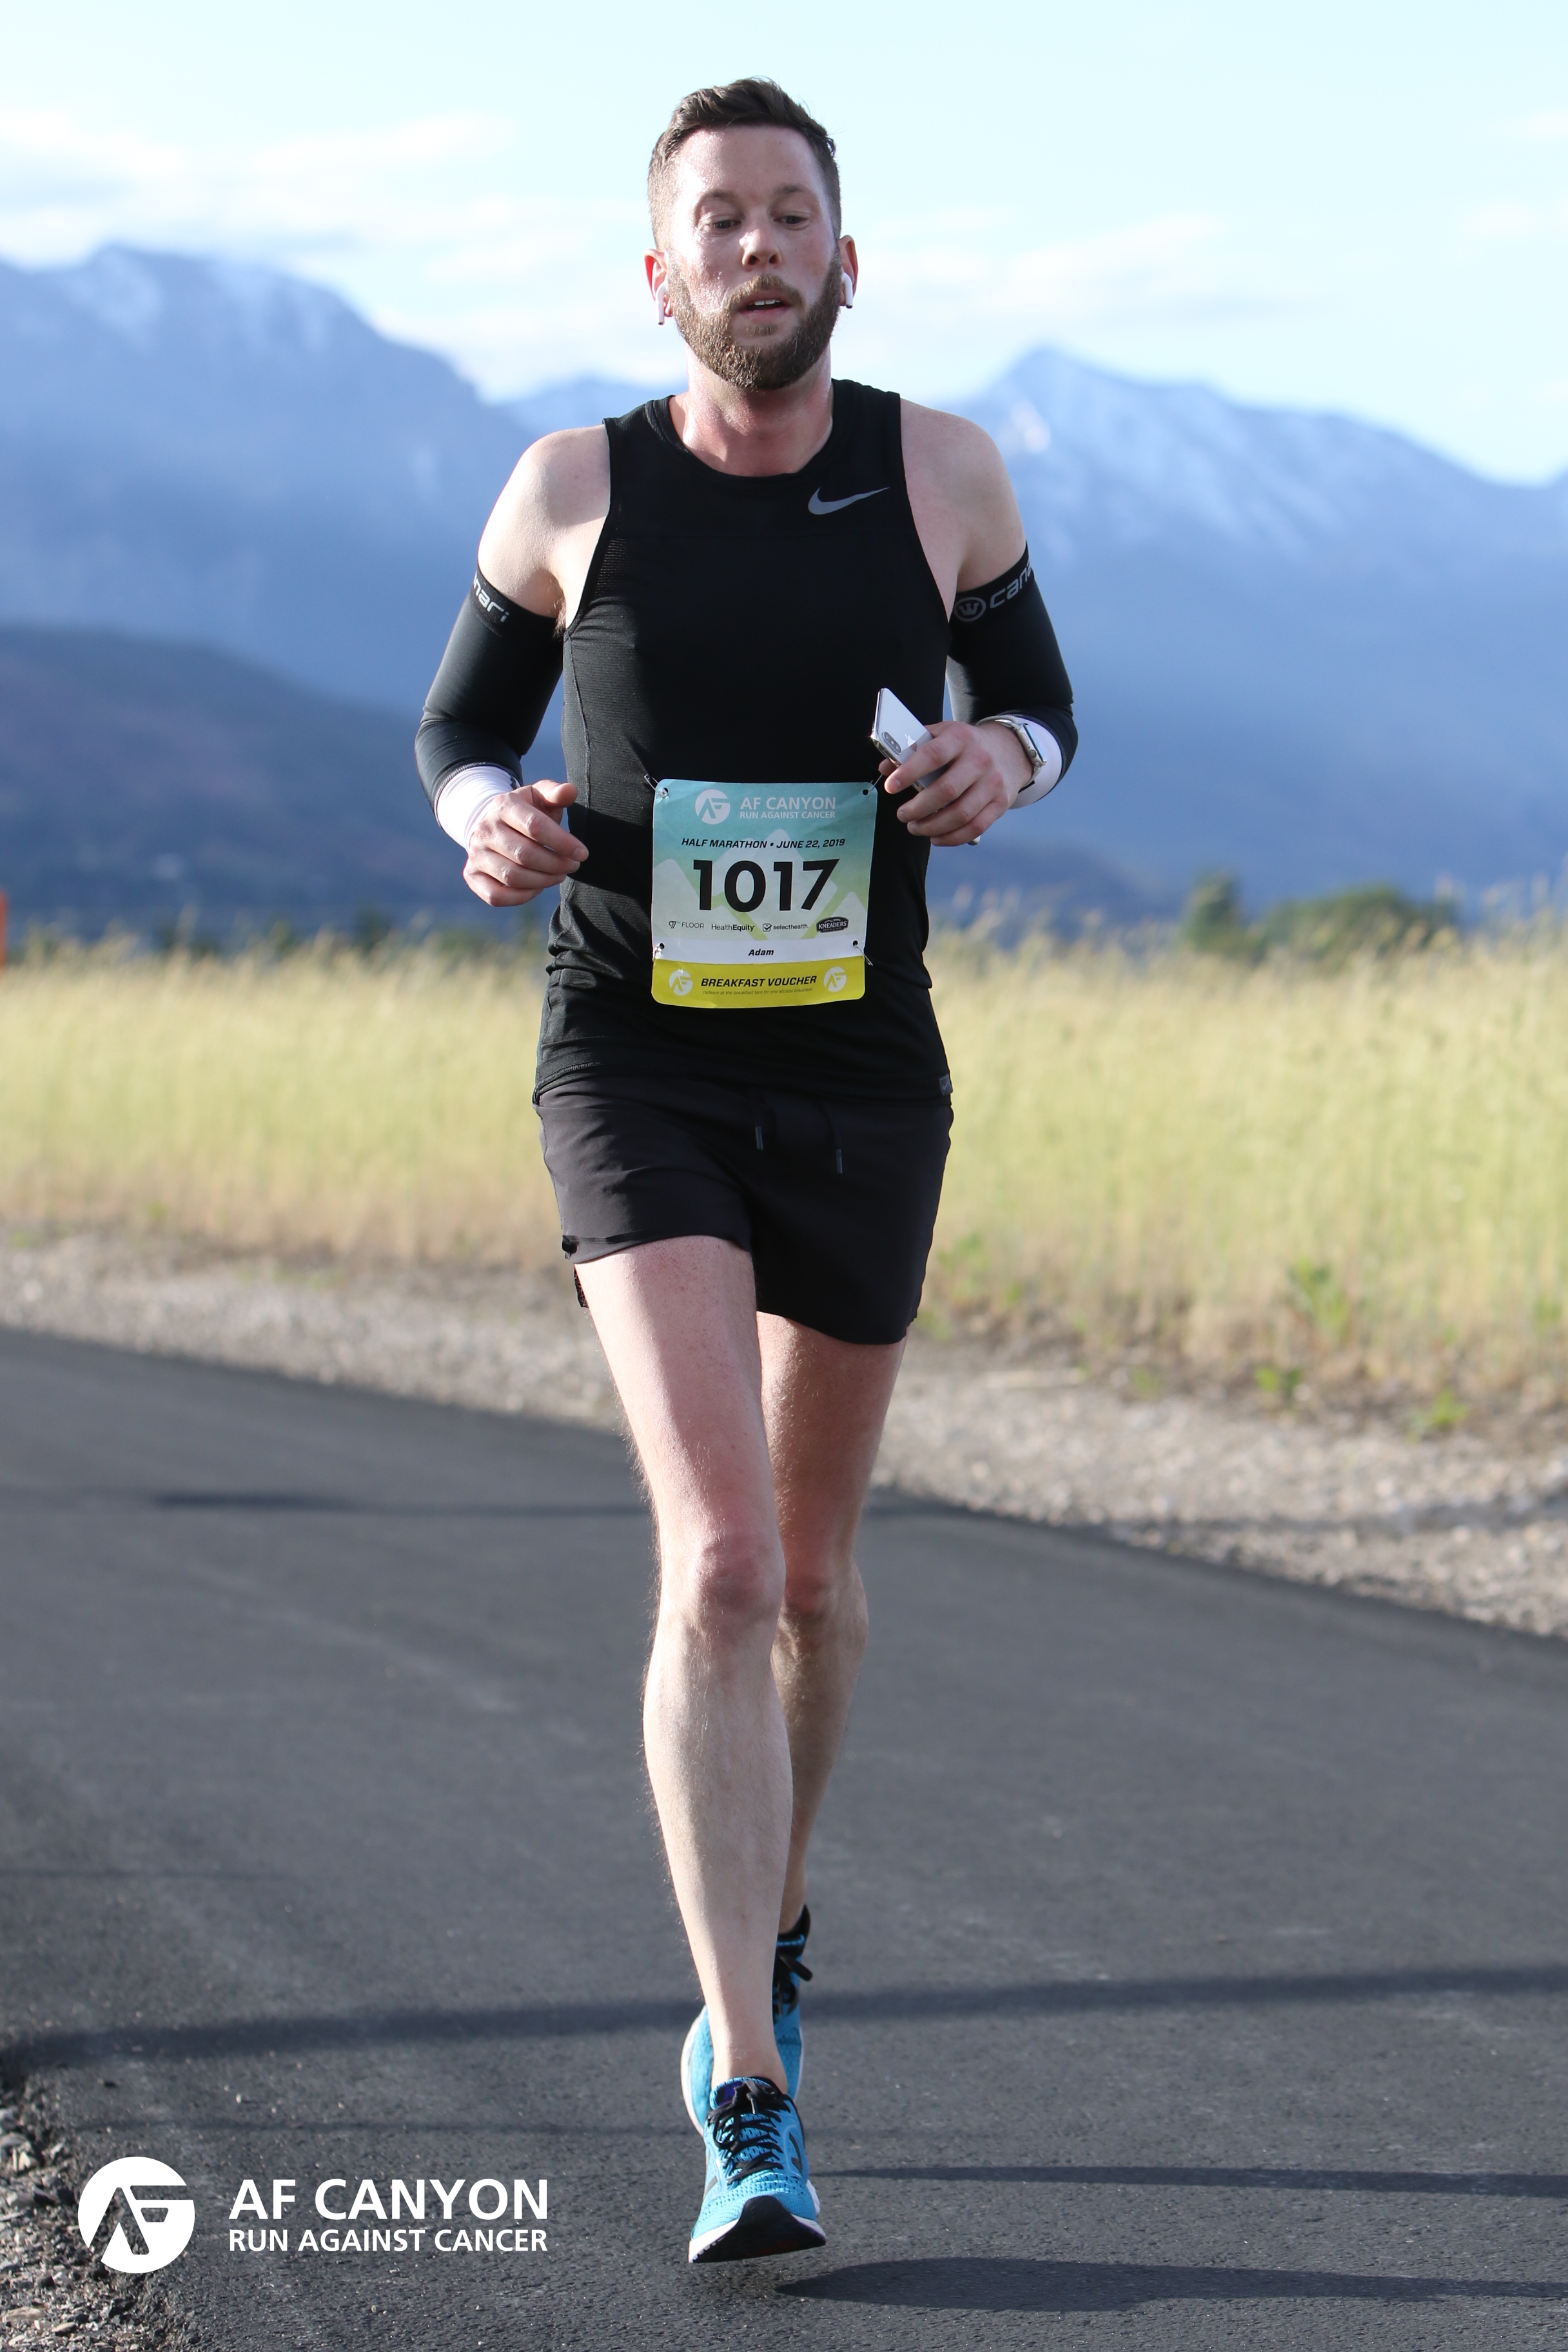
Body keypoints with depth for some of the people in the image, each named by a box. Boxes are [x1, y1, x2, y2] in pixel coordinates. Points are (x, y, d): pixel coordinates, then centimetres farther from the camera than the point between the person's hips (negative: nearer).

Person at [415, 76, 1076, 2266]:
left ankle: (766, 1950, 44)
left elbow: (1036, 697, 11)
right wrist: (485, 815, -15)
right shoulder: (573, 488, -5)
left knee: (813, 1566, 16)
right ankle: (754, 2110, -21)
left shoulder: (941, 470, -2)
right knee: (717, 1554, -19)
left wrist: (1001, 758, -13)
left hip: (862, 1078, 2)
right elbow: (463, 720, 9)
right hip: (636, 1071, -2)